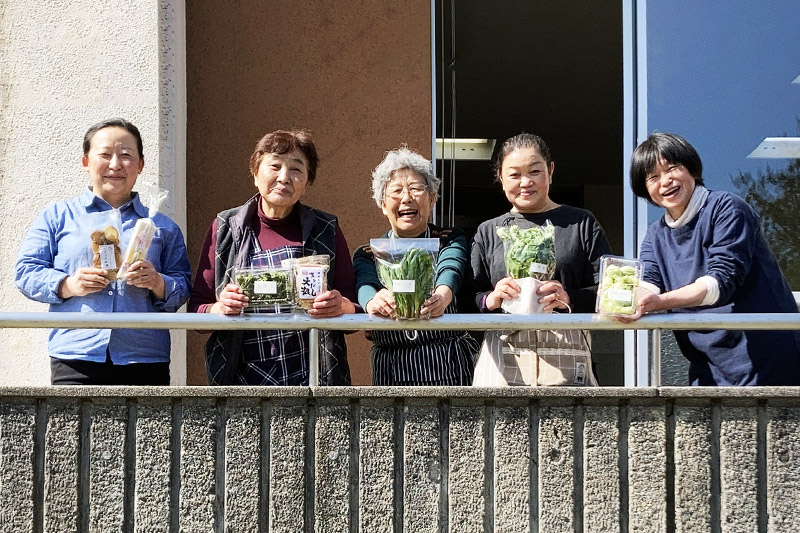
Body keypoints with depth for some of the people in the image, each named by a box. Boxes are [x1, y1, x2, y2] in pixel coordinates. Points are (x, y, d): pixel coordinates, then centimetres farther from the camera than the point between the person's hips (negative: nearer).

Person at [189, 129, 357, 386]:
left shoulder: (326, 230, 9)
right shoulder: (225, 228, 8)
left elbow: (354, 308, 8)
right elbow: (197, 309, 7)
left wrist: (342, 306, -14)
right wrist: (220, 308, -14)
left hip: (315, 377, 0)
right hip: (243, 379, 0)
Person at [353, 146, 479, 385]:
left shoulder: (450, 241, 9)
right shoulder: (368, 255, 13)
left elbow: (450, 273, -13)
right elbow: (364, 286, -8)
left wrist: (440, 297, -38)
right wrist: (374, 301, -34)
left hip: (449, 365, -1)